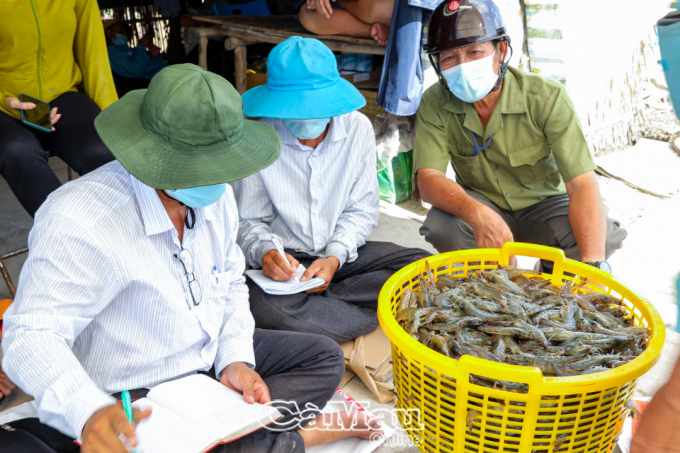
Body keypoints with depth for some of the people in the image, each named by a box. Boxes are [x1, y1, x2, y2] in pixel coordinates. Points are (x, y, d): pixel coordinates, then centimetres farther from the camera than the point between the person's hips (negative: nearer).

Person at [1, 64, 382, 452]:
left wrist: (235, 358, -6)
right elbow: (33, 334, -28)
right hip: (137, 400, -7)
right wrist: (89, 412, -46)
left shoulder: (214, 195, -4)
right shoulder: (77, 222, -28)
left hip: (211, 358, 7)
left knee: (325, 358, 6)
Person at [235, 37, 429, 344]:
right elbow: (248, 222, -2)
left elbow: (363, 209, 0)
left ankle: (312, 306, -19)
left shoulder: (357, 128, -5)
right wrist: (265, 252, -26)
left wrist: (335, 257, -17)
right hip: (286, 259, -3)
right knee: (258, 304, -36)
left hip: (342, 253, 3)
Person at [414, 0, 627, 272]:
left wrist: (593, 265, -42)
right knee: (441, 225, -31)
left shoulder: (547, 97, -21)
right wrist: (479, 215, -46)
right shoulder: (435, 104, -15)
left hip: (544, 204, 0)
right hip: (481, 206, 1)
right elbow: (429, 179, -25)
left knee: (604, 237, -28)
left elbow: (582, 184, -28)